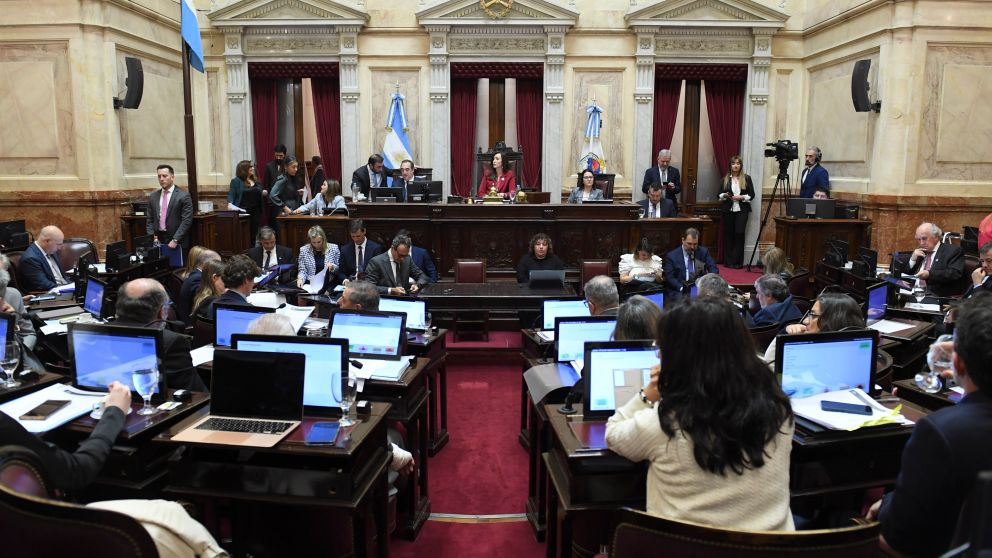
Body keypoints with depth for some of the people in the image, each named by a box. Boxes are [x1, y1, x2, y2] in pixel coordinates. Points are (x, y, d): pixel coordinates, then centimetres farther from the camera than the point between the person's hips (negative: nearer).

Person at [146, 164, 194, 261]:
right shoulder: (153, 196, 11)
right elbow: (149, 220, 13)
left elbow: (187, 220, -10)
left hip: (177, 243, -4)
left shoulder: (184, 196, -4)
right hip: (158, 241, 4)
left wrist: (175, 240, -15)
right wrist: (153, 237, -2)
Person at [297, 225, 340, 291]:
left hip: (329, 285, -1)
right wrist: (300, 279, -11)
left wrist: (333, 267, -12)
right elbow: (302, 270, 9)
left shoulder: (333, 248, 4)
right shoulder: (304, 250, 6)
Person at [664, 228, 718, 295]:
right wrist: (682, 288, -22)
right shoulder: (672, 256, 2)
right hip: (679, 291, -2)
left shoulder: (703, 252, 11)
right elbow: (669, 277, -5)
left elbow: (714, 269, 6)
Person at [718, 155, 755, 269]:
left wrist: (742, 197, -13)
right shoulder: (725, 179, 9)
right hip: (728, 210, 2)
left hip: (742, 210, -2)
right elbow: (719, 194, 9)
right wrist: (724, 195, -12)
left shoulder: (746, 178, 5)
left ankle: (738, 261, -5)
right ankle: (728, 261, 9)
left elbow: (751, 195, 3)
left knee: (739, 233, -10)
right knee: (728, 234, 2)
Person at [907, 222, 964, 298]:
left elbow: (955, 274, -11)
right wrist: (912, 259, 4)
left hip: (939, 296, -5)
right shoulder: (919, 253, 21)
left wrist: (929, 274, -23)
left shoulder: (953, 251, 4)